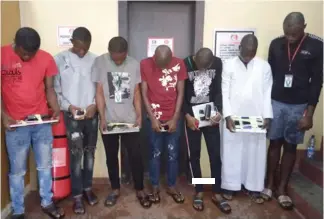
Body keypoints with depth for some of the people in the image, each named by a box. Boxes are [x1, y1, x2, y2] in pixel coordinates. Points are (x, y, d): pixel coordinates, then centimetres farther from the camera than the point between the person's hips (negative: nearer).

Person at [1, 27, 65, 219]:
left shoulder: (46, 58, -1)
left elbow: (49, 88, 3)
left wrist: (56, 108, -12)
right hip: (15, 124, -2)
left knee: (45, 165, 13)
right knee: (17, 170, 9)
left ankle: (47, 202, 32)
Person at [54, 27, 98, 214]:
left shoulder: (95, 60, 3)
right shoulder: (60, 60, -2)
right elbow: (55, 89, -2)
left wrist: (95, 104, -10)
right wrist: (68, 106, -14)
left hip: (92, 114, 3)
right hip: (71, 114, -2)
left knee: (90, 152, 11)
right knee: (76, 153, 0)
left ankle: (88, 188, 29)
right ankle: (77, 195, 15)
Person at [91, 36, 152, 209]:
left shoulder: (134, 64, -2)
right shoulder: (100, 62, -6)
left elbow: (136, 93, 3)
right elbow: (99, 92, -6)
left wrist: (139, 116, -5)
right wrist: (102, 118, -11)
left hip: (130, 119, 0)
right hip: (108, 120, 0)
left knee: (136, 156, 4)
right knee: (111, 156, 12)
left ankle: (140, 190, 22)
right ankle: (115, 189, 30)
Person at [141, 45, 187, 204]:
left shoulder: (179, 64, -5)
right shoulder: (144, 64, -7)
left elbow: (180, 93, -2)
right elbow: (144, 94, -5)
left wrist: (175, 118, -7)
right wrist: (152, 118, -10)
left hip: (173, 118, 1)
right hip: (154, 118, -1)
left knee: (173, 154, 9)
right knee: (155, 154, 9)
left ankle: (171, 186, 28)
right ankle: (155, 187, 26)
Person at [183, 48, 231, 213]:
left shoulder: (217, 63, -5)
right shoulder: (185, 64, -13)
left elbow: (218, 90, 1)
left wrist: (218, 111, -12)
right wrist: (187, 115, -15)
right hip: (191, 115, -1)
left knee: (215, 154, 3)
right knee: (194, 155, 6)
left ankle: (216, 193, 18)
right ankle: (199, 192, 22)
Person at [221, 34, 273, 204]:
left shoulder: (264, 66, 3)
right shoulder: (229, 65, -2)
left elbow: (267, 93, 4)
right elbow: (225, 92, -4)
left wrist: (267, 116, -4)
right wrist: (227, 115, -12)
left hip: (256, 118, 2)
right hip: (234, 117, -2)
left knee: (255, 153, 9)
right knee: (232, 152, 6)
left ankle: (252, 187, 25)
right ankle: (230, 186, 20)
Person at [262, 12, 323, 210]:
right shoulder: (276, 44, -1)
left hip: (299, 106, -1)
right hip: (276, 102, 2)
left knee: (291, 146, 8)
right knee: (275, 143, 9)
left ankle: (282, 189, 21)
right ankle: (270, 184, 23)